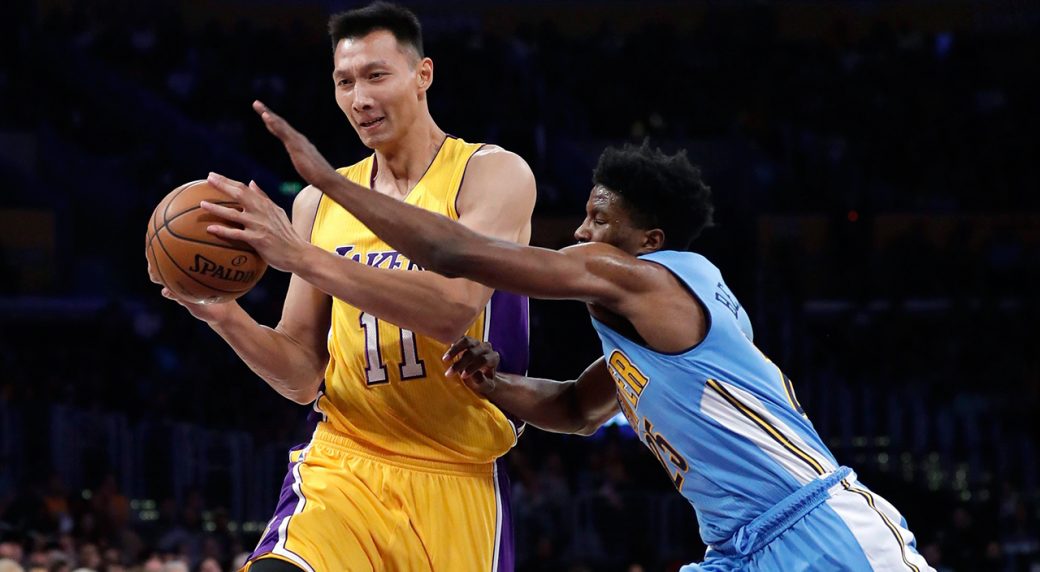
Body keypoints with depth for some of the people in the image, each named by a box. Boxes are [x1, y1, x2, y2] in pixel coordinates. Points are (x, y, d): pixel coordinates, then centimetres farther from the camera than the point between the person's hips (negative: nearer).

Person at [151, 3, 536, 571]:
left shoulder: (492, 174, -4)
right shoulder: (320, 202, 9)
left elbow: (453, 308, -22)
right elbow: (302, 377, 10)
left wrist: (300, 257, -26)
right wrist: (224, 315, -10)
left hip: (456, 482, -2)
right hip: (342, 464, 2)